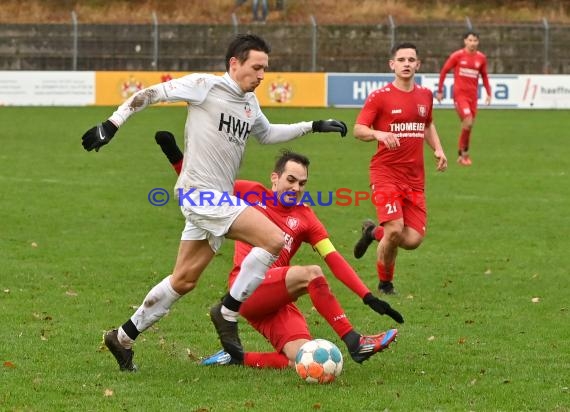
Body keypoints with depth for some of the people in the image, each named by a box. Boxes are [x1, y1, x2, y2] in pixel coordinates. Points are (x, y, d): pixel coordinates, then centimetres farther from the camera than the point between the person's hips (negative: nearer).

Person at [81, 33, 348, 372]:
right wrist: (112, 124, -11)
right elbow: (151, 93, -5)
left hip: (219, 199, 9)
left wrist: (312, 127, 29)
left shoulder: (250, 103, 16)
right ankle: (229, 313, -8)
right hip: (201, 194, -9)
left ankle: (124, 338, 21)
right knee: (275, 240, -18)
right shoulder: (206, 86, -8)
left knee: (184, 280, 12)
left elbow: (267, 134, 35)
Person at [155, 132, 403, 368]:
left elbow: (334, 260, 7)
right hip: (247, 290, -4)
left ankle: (236, 358, 3)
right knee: (311, 274, -27)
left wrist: (368, 297, -2)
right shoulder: (250, 194, 11)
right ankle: (354, 343, -27)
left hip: (278, 297, 4)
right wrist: (175, 155, 4)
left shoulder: (305, 217, 14)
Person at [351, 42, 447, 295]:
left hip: (415, 178, 5)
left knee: (413, 240, -6)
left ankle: (374, 232, 27)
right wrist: (378, 134, -27)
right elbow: (358, 129, -6)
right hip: (386, 174, -5)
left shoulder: (425, 95, 11)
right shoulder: (380, 96, -5)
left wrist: (438, 149, 11)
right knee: (395, 230, -20)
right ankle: (385, 283, 7)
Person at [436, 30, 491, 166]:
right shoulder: (457, 55, -5)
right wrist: (439, 91, 2)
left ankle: (463, 155, 21)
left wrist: (488, 93, 9)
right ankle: (464, 153, -4)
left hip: (473, 95, 4)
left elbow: (484, 76, 17)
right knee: (468, 121, -18)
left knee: (469, 126, 7)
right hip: (459, 94, -4)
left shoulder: (481, 58, 5)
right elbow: (444, 71, 2)